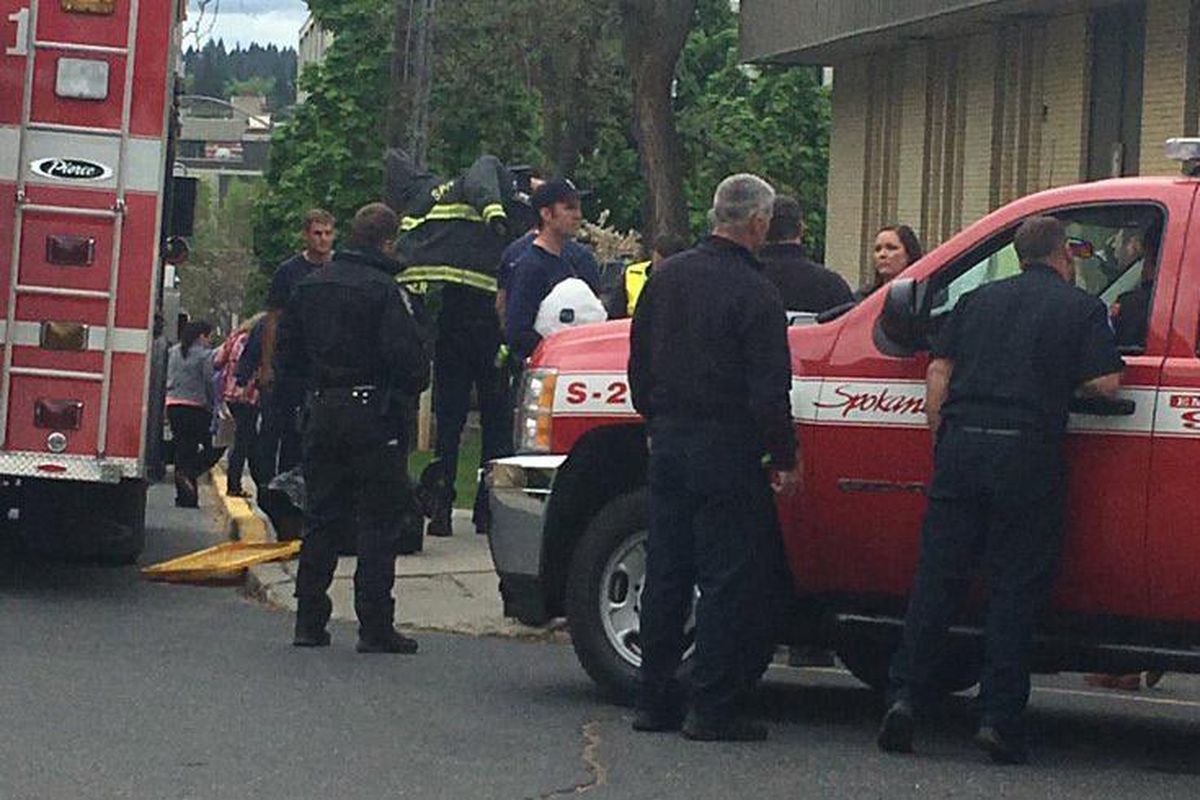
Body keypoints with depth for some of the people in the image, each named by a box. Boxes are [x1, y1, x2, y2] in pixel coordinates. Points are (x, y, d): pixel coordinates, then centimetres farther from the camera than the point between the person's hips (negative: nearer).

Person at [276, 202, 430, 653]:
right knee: (378, 523, -1)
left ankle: (309, 621, 11)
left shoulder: (310, 287, 9)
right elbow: (407, 356, -18)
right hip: (372, 411, -6)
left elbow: (288, 354, 15)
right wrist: (411, 389, 1)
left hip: (322, 413, 6)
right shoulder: (383, 290, -12)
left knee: (321, 519, 11)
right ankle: (375, 627, -3)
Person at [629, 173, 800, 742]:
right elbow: (769, 391, -15)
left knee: (665, 573, 12)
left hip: (669, 441, 7)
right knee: (728, 579, -1)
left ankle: (654, 699, 17)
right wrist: (785, 459, -5)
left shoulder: (667, 276, 7)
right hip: (725, 451, -7)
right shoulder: (754, 293, -14)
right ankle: (713, 708, -1)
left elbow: (639, 366, 15)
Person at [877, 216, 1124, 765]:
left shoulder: (978, 301, 17)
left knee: (937, 577, 6)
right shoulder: (1081, 308, 5)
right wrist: (1063, 374, 17)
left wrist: (941, 445, 14)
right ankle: (999, 717, -1)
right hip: (1028, 450, -3)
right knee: (1014, 589, 1)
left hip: (962, 441, 3)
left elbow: (938, 373, 11)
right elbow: (1105, 383, -3)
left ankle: (906, 695, -1)